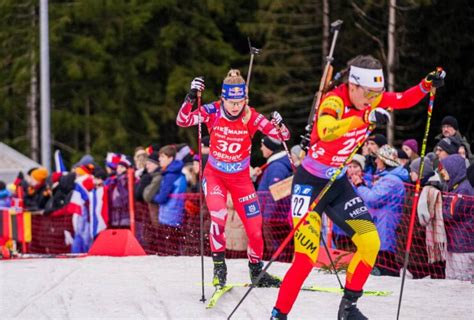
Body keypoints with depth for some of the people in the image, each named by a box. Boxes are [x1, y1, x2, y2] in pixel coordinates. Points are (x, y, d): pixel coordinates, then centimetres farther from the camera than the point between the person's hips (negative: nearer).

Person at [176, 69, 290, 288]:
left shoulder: (251, 117, -17)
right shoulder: (213, 112, -17)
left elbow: (282, 136, -18)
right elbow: (182, 121, -26)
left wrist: (279, 125, -40)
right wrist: (191, 97, -41)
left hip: (241, 178, 1)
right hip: (214, 174, -1)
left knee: (255, 227, 2)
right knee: (218, 216, -25)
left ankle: (256, 270, 26)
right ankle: (219, 265, -6)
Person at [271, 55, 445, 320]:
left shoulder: (369, 99, -4)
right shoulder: (334, 101, -26)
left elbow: (404, 100, 7)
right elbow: (325, 130, -47)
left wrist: (427, 85, -12)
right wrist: (365, 117, -57)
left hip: (339, 183, 7)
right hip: (310, 183, -7)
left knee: (370, 242, -2)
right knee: (307, 257, -14)